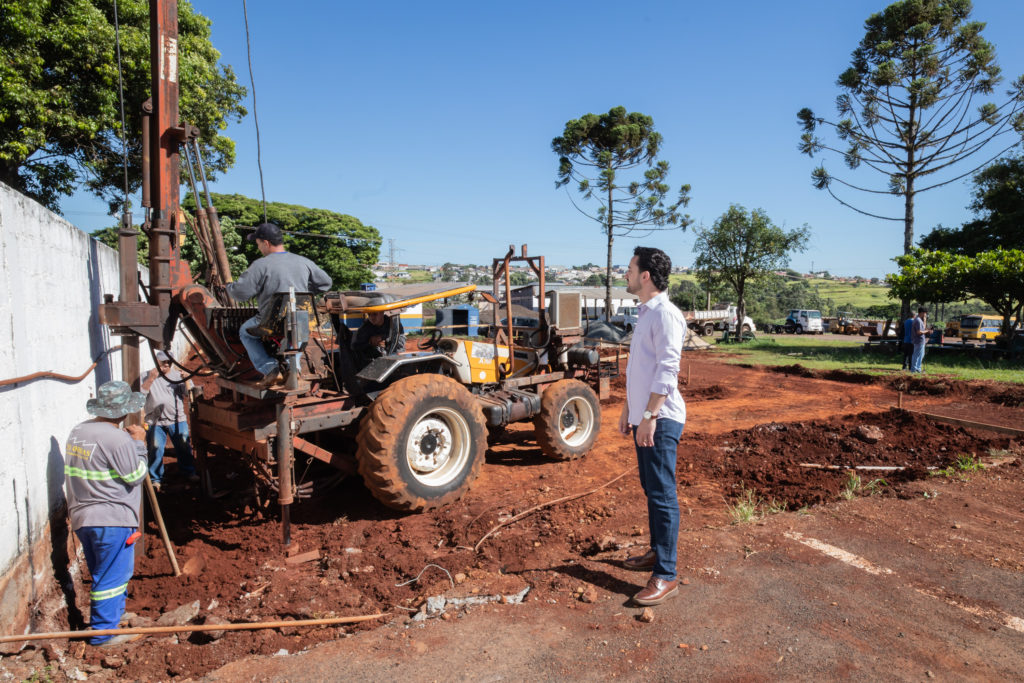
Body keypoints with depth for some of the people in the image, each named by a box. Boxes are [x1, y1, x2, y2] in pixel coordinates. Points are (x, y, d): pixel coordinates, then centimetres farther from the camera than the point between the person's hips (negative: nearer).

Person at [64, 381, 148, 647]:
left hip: (82, 517, 9)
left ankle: (109, 615, 37)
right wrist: (139, 444, -6)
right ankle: (103, 633, 10)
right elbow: (135, 475, -15)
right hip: (112, 520, -9)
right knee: (113, 576, 3)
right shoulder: (118, 439, -22)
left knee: (102, 573, 22)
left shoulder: (78, 432, 7)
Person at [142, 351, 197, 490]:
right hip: (155, 421, -2)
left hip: (177, 419, 2)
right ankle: (155, 478, 13)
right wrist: (151, 379, -21)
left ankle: (188, 471, 25)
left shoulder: (177, 375, 8)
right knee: (155, 450, -1)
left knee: (184, 447, 7)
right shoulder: (150, 376, 2)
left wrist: (186, 380, -13)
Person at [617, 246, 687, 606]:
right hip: (643, 416, 10)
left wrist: (649, 416, -23)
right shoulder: (644, 313, 16)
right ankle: (657, 552, 32)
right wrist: (628, 409, 20)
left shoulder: (665, 314, -14)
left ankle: (665, 576, 1)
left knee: (662, 495, -5)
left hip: (661, 420, -10)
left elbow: (667, 370, -21)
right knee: (651, 490, 18)